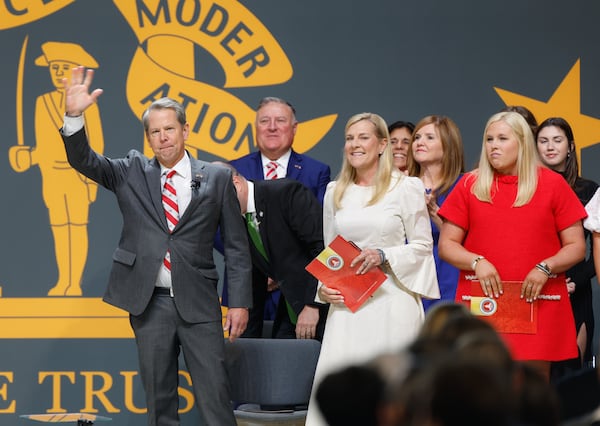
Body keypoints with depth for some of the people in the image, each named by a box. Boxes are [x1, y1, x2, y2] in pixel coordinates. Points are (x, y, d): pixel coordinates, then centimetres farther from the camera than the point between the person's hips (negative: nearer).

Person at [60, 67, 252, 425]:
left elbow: (236, 245, 4)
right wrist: (74, 115, -22)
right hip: (149, 302, 2)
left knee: (215, 396, -4)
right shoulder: (132, 173, 8)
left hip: (198, 302, -2)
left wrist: (239, 302, -2)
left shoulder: (217, 178, 3)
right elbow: (83, 160, -4)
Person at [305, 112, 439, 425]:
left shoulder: (406, 187, -1)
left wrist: (383, 256, -14)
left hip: (392, 299, -3)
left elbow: (422, 246, 1)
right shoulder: (335, 191, 12)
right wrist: (324, 286, 2)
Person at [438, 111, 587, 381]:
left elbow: (576, 246, 7)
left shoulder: (552, 184, 7)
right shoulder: (470, 185, 9)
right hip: (482, 305, 1)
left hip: (537, 303, 0)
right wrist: (476, 262, -9)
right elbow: (447, 245, 10)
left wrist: (546, 268, -10)